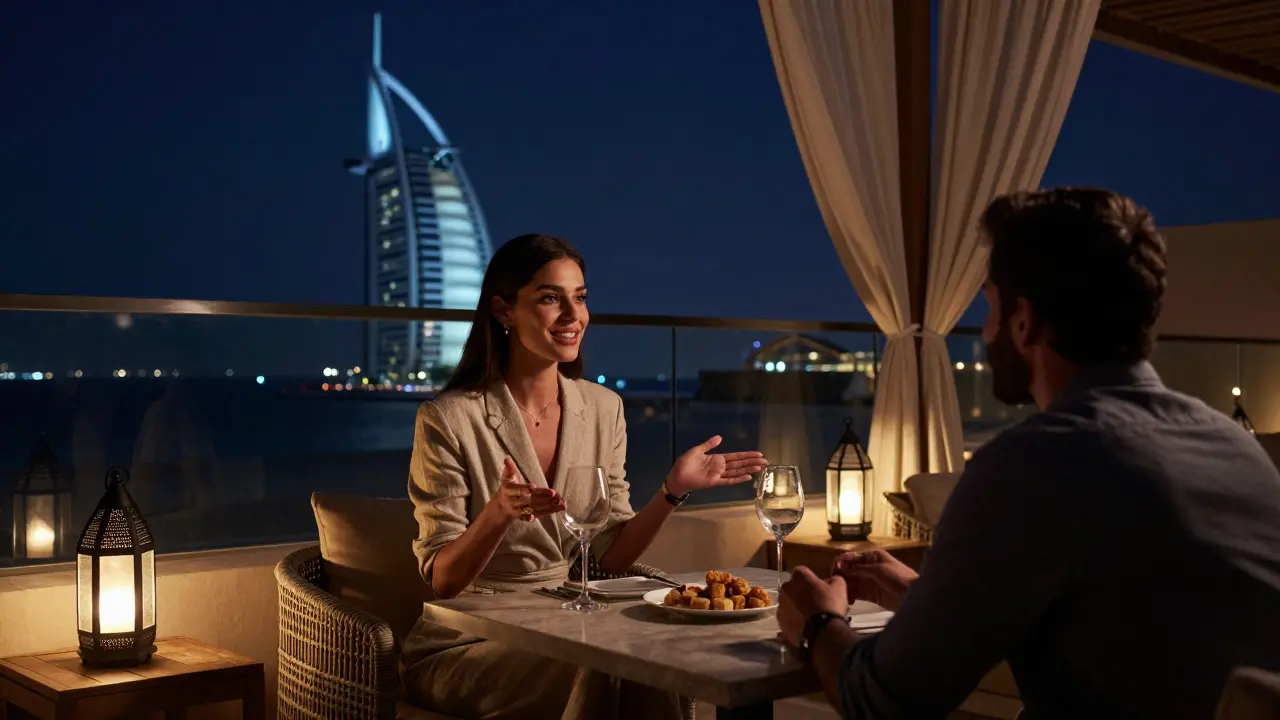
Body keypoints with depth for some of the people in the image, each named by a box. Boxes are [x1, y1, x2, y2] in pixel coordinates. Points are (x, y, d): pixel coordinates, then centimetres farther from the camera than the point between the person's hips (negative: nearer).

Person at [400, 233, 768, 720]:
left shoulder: (603, 408, 3)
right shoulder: (448, 419, -13)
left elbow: (609, 557, 3)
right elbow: (441, 580, -13)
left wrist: (674, 490, -12)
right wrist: (498, 514, -32)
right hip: (466, 646, -4)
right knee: (594, 672, -31)